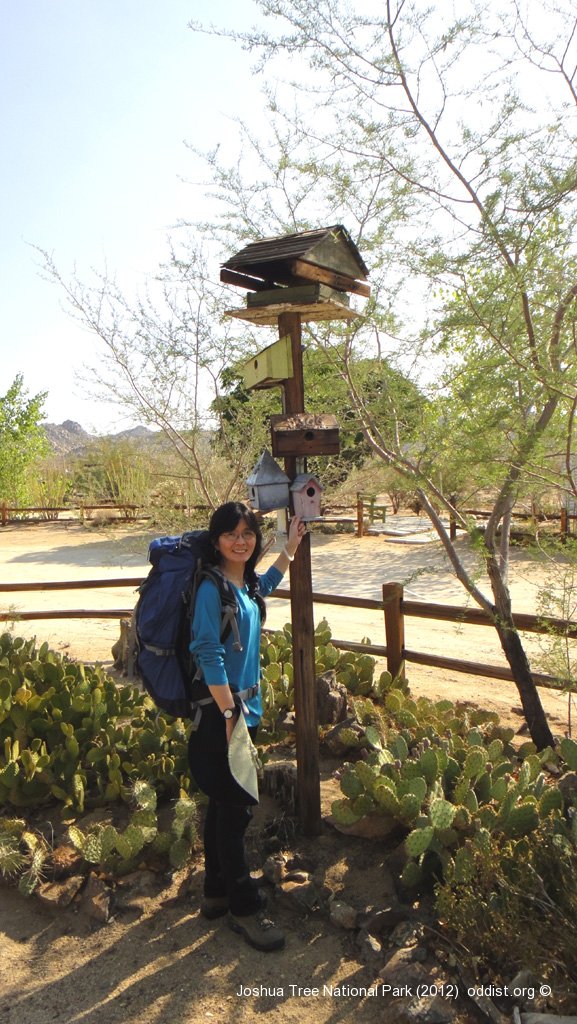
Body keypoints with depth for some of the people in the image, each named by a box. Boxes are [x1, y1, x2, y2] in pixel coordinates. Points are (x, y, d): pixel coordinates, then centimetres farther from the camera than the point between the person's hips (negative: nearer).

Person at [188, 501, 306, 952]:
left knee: (225, 805, 19)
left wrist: (292, 544, 34)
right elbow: (209, 656, -21)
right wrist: (229, 715, -20)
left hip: (244, 705, 9)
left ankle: (217, 892, 35)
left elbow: (267, 583, 32)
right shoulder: (212, 588, -18)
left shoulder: (248, 585, 6)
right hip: (219, 711, -9)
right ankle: (244, 907, 18)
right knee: (236, 807, 2)